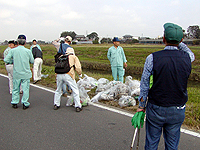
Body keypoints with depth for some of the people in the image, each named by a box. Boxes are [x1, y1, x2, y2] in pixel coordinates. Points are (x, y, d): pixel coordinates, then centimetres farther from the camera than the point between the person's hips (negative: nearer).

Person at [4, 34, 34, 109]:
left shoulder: (13, 50, -6)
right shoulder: (28, 51, -9)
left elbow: (6, 60, -8)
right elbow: (32, 61, 1)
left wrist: (13, 61, 9)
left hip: (16, 73, 2)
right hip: (26, 73, -2)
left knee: (15, 88, 15)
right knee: (25, 89, 7)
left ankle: (14, 103, 23)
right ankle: (25, 103, 11)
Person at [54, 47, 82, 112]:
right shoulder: (74, 57, 18)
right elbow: (78, 67, 7)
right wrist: (80, 74, 24)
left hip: (59, 75, 4)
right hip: (68, 75, -4)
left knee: (58, 90, 23)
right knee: (75, 90, 7)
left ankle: (56, 105, 31)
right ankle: (78, 106, 8)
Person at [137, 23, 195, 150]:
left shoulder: (153, 58, -14)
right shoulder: (187, 58, -7)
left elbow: (144, 84, -8)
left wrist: (142, 105, 3)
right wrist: (178, 42, 21)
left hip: (155, 109, -2)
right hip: (178, 111, 2)